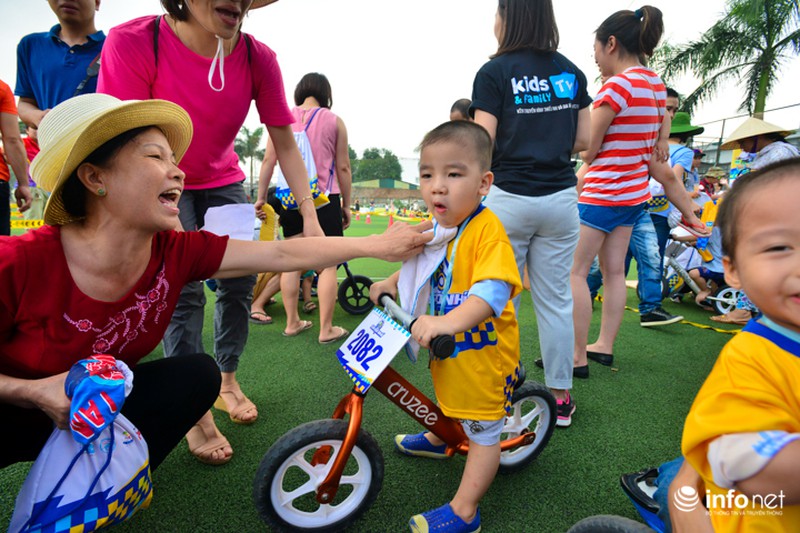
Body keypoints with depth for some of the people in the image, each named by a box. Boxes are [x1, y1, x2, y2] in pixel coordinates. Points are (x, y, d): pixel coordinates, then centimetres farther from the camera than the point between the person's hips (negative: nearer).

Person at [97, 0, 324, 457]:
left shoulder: (258, 58, -19)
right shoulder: (133, 43, -28)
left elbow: (286, 145, -12)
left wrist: (309, 214, -17)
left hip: (222, 182, 3)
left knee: (240, 282, 0)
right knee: (184, 291, -11)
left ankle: (228, 381, 23)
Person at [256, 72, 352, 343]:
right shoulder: (334, 121, 0)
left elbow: (269, 161, 3)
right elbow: (343, 167, 0)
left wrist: (261, 197, 10)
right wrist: (346, 204, 8)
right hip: (325, 199, -3)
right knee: (327, 265, 1)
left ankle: (292, 323, 18)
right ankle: (326, 329, 4)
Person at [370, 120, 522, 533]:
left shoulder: (487, 230, -27)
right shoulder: (439, 227, -2)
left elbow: (493, 290, -40)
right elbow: (422, 263, 18)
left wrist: (448, 321, -53)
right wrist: (391, 283, 7)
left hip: (482, 348, -8)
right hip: (447, 344, 9)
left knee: (483, 430, 7)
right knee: (448, 395, 34)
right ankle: (437, 439, 62)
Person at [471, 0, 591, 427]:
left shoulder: (494, 72, -3)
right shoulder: (571, 72, 10)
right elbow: (582, 140, 10)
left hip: (508, 197, -4)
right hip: (560, 197, 4)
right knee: (555, 299, 10)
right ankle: (560, 397, 20)